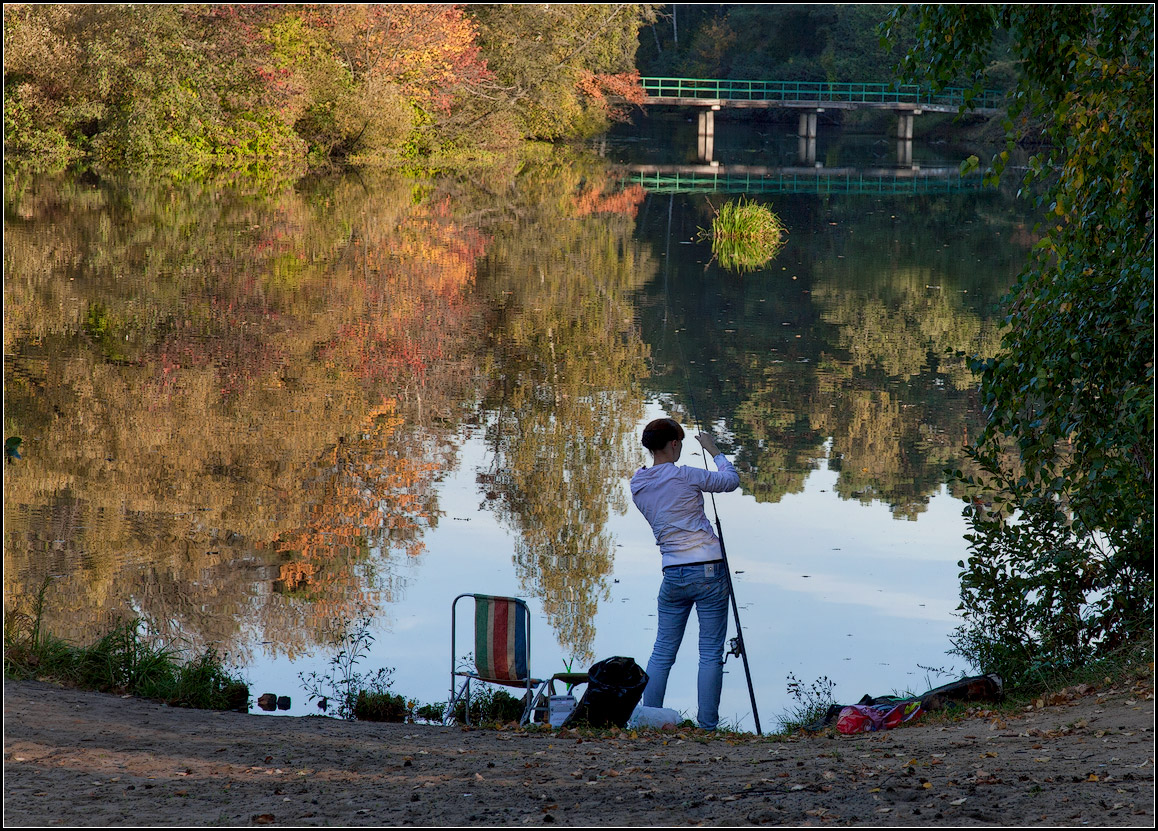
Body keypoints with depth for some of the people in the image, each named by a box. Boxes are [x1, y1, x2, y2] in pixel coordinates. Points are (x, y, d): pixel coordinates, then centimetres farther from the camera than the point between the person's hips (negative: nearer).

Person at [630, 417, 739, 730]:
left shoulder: (638, 486, 5)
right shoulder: (685, 476, -10)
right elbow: (731, 480, 4)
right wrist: (713, 451, 18)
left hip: (673, 574, 5)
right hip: (709, 571, -5)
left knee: (662, 652, 12)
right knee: (711, 653, 1)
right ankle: (707, 725, 1)